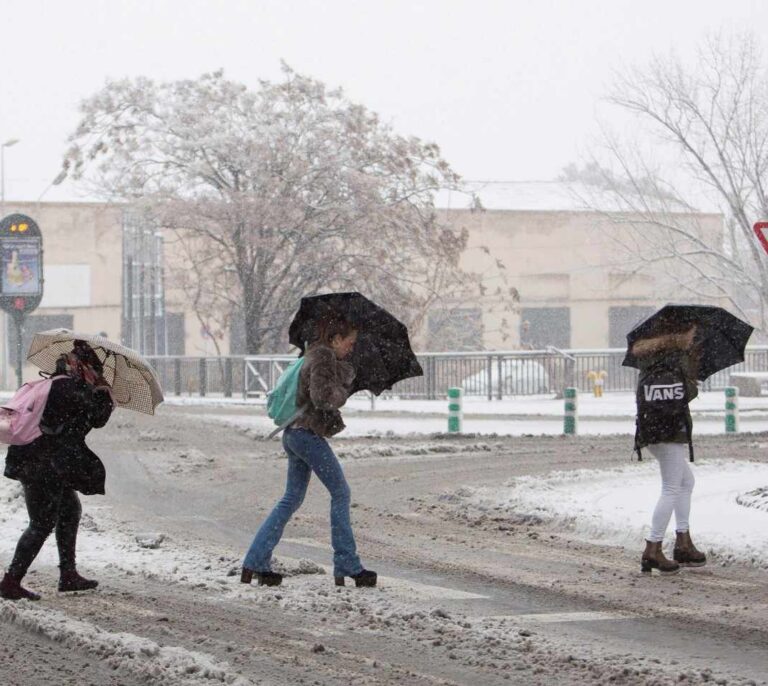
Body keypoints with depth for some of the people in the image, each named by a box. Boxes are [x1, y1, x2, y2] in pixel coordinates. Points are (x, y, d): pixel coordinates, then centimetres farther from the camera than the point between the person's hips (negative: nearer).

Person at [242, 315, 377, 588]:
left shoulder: (317, 355, 19)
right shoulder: (323, 357, -13)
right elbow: (322, 397, -23)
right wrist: (341, 393, -7)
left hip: (294, 432, 10)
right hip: (308, 432, -10)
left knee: (292, 499, 13)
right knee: (340, 493, -2)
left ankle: (255, 564, 10)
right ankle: (347, 567, 0)